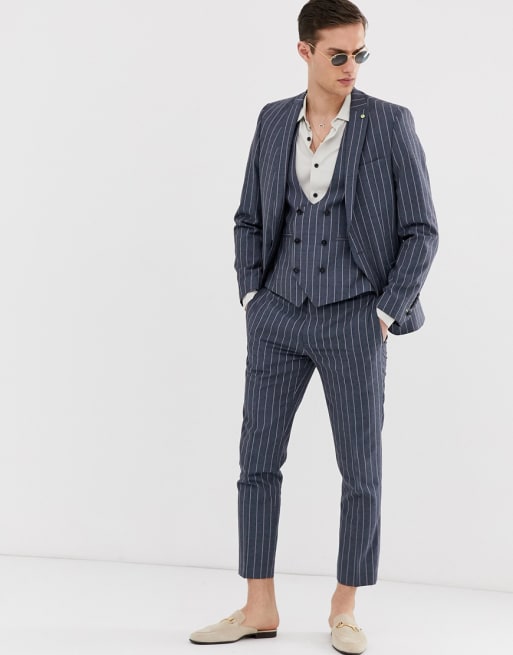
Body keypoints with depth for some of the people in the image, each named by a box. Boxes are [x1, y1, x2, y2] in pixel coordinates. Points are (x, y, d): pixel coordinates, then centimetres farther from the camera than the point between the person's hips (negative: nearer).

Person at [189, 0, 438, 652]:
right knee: (257, 460, 4)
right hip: (278, 317, 4)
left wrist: (385, 312, -7)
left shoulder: (390, 124, -4)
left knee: (361, 472, 4)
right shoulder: (274, 121, 7)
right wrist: (251, 296, 4)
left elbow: (421, 231, -3)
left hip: (354, 321, -3)